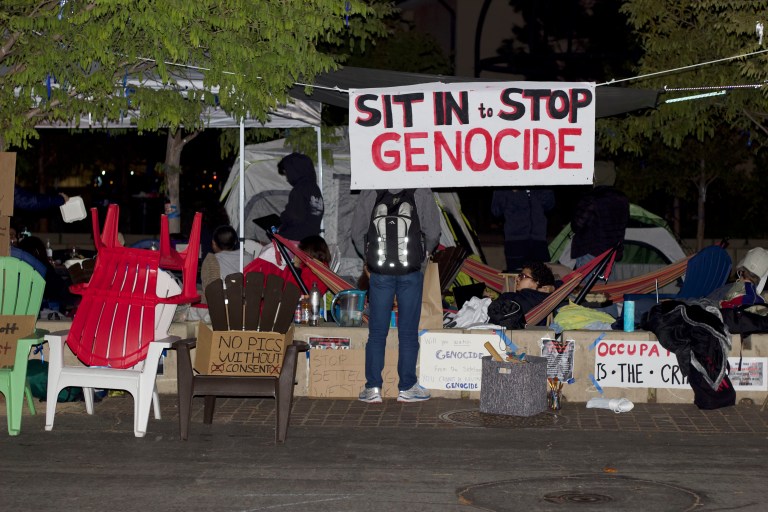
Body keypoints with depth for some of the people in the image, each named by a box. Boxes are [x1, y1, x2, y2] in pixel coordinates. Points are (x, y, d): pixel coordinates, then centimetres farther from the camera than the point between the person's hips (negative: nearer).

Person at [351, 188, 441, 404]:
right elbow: (433, 233, -5)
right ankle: (407, 387, 11)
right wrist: (425, 252, 15)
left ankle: (373, 388, 6)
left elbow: (357, 234, 3)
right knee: (408, 332, 7)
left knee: (377, 333, 7)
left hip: (380, 271, 1)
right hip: (411, 271, -1)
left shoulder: (368, 192, -2)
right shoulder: (421, 191, -5)